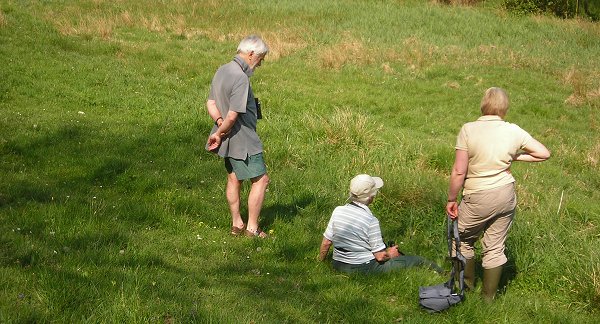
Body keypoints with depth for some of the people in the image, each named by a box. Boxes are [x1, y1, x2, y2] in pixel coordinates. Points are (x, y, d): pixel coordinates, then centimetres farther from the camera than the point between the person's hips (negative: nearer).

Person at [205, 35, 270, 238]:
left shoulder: (222, 71, 6)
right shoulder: (240, 78, -25)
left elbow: (211, 103, 9)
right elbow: (233, 116, -26)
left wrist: (219, 122, -7)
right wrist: (219, 134, -10)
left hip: (228, 139, 10)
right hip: (243, 140, -10)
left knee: (233, 179, 18)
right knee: (260, 180, 1)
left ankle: (236, 224, 28)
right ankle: (252, 228, 5)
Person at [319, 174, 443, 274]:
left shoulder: (338, 211, -7)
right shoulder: (371, 220, -23)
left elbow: (326, 242, 0)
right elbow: (380, 256, -18)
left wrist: (321, 261, 17)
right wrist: (390, 254, 4)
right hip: (364, 268, -7)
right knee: (417, 261, 4)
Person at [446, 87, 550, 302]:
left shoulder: (468, 130, -15)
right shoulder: (513, 131, -5)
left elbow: (459, 171, -16)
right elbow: (544, 153, 2)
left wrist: (451, 199, -5)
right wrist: (515, 156, 7)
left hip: (478, 199, -3)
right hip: (506, 195, 4)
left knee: (464, 239, 22)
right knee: (495, 247, 15)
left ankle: (467, 284, 36)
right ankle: (488, 297, 25)